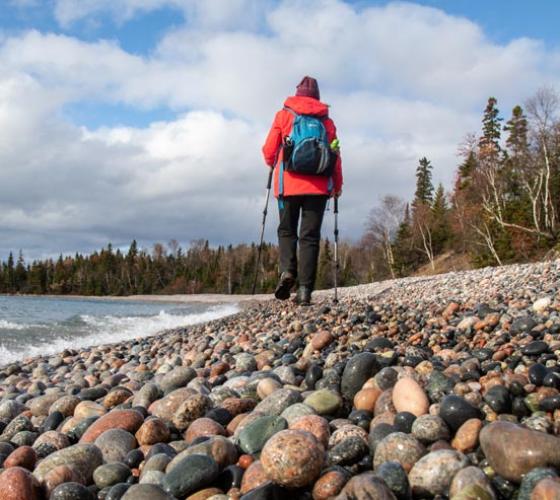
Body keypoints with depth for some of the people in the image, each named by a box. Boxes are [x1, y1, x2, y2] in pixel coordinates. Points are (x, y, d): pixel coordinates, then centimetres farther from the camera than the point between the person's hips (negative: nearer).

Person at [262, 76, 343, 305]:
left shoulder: (284, 115, 9)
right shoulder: (327, 120, 13)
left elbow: (269, 150, 4)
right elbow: (335, 156, 8)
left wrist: (273, 165, 26)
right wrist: (338, 185, 19)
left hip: (289, 183, -1)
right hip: (318, 185, 1)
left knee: (287, 230, 13)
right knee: (310, 235, 1)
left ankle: (287, 270, -12)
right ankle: (305, 289, -7)